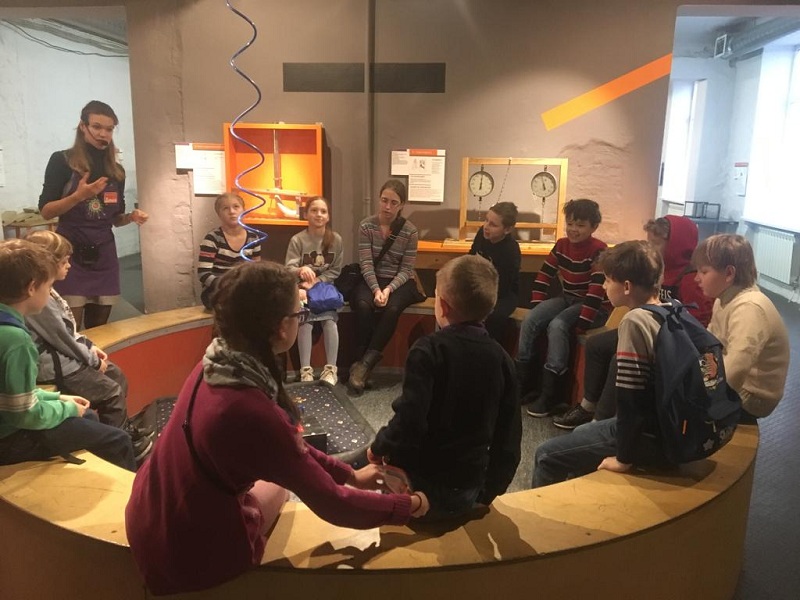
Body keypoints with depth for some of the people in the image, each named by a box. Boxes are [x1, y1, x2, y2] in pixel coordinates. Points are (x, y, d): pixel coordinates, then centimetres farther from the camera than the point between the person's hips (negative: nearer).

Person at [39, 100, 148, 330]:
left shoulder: (117, 170, 11)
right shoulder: (62, 161, -3)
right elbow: (45, 211, -6)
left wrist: (131, 216, -4)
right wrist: (79, 195, -20)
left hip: (104, 255, 5)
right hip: (71, 253, -5)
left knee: (99, 331, 10)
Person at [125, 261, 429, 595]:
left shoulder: (219, 366, -8)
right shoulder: (250, 411, -32)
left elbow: (287, 445, 7)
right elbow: (332, 504, -21)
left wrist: (350, 475, 12)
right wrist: (409, 506, -6)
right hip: (186, 552, -6)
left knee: (279, 479, 23)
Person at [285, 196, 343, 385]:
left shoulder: (336, 239, 1)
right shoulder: (297, 240, -4)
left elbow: (335, 271, 2)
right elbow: (288, 270, -11)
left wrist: (315, 281, -13)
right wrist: (300, 270, -35)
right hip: (302, 289, -1)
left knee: (330, 318, -27)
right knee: (305, 320, -28)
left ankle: (331, 368, -22)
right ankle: (306, 369, -24)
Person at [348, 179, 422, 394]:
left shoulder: (410, 231, -6)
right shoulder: (366, 226, -3)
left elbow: (406, 269, -7)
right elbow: (366, 264, -9)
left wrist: (388, 289, -23)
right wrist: (376, 289, -24)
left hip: (400, 282, -1)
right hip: (372, 280, 1)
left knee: (392, 309, -32)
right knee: (363, 306, -32)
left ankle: (365, 364, -28)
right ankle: (361, 362, -23)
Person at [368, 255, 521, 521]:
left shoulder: (430, 349, -18)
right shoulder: (501, 358, -1)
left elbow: (409, 422, -27)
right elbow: (508, 441, 3)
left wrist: (378, 446, -6)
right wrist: (487, 492, 16)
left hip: (421, 485, -6)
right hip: (467, 491, 6)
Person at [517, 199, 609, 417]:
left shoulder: (599, 250, -15)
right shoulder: (561, 245, 4)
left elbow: (597, 289, -23)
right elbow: (544, 276, 7)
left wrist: (582, 323, -28)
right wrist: (537, 309, -1)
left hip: (594, 307, -6)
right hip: (567, 298, 6)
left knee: (557, 326, -32)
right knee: (529, 321, -18)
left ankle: (550, 395, -29)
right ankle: (522, 385, -12)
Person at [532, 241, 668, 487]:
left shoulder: (635, 321, -23)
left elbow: (629, 397, -25)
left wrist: (624, 457, -15)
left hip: (650, 437, -9)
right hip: (671, 430, 9)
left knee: (547, 455, 0)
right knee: (582, 432, 28)